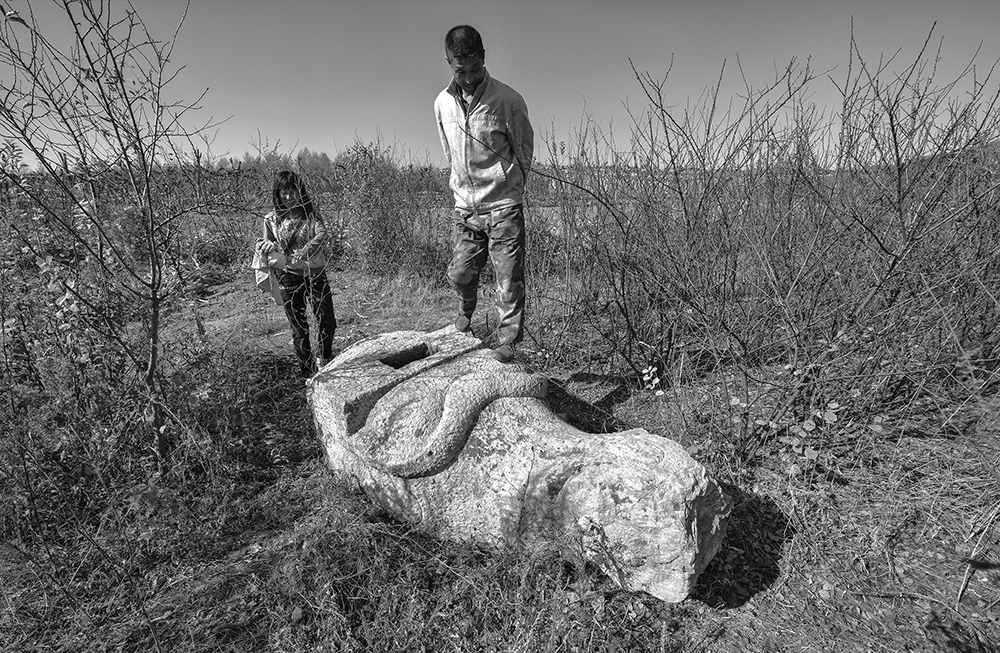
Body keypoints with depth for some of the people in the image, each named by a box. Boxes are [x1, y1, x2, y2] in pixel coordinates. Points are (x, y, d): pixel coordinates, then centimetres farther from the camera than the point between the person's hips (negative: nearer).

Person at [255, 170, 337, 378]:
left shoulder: (311, 215, 0)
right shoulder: (271, 219, 5)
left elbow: (321, 235, -20)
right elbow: (263, 248, 12)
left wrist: (294, 257, -30)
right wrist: (268, 248, -15)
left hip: (315, 273, 0)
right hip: (288, 277, 1)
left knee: (328, 321, -2)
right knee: (299, 327, 5)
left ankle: (326, 360, 27)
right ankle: (308, 371, 18)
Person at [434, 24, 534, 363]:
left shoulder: (508, 100, -8)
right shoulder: (442, 103, 5)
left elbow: (525, 150, 2)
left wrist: (509, 189, 5)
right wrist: (462, 187, 15)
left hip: (504, 206, -4)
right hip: (465, 207, 4)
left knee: (508, 279, -2)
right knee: (460, 273, 10)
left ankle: (508, 340, 10)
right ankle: (466, 310, 41)